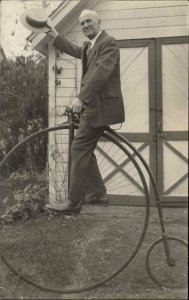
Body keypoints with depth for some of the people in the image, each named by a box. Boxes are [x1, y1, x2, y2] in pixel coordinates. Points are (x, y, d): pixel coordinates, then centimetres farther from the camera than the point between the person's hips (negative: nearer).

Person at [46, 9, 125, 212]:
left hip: (100, 106, -10)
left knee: (79, 149, -11)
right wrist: (54, 35, 38)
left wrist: (81, 97, -32)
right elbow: (75, 50, 41)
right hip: (92, 105, 10)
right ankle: (98, 194, 21)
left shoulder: (108, 43, -10)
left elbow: (101, 72, -24)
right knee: (85, 150, 13)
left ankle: (74, 202, -6)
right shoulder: (89, 46, 19)